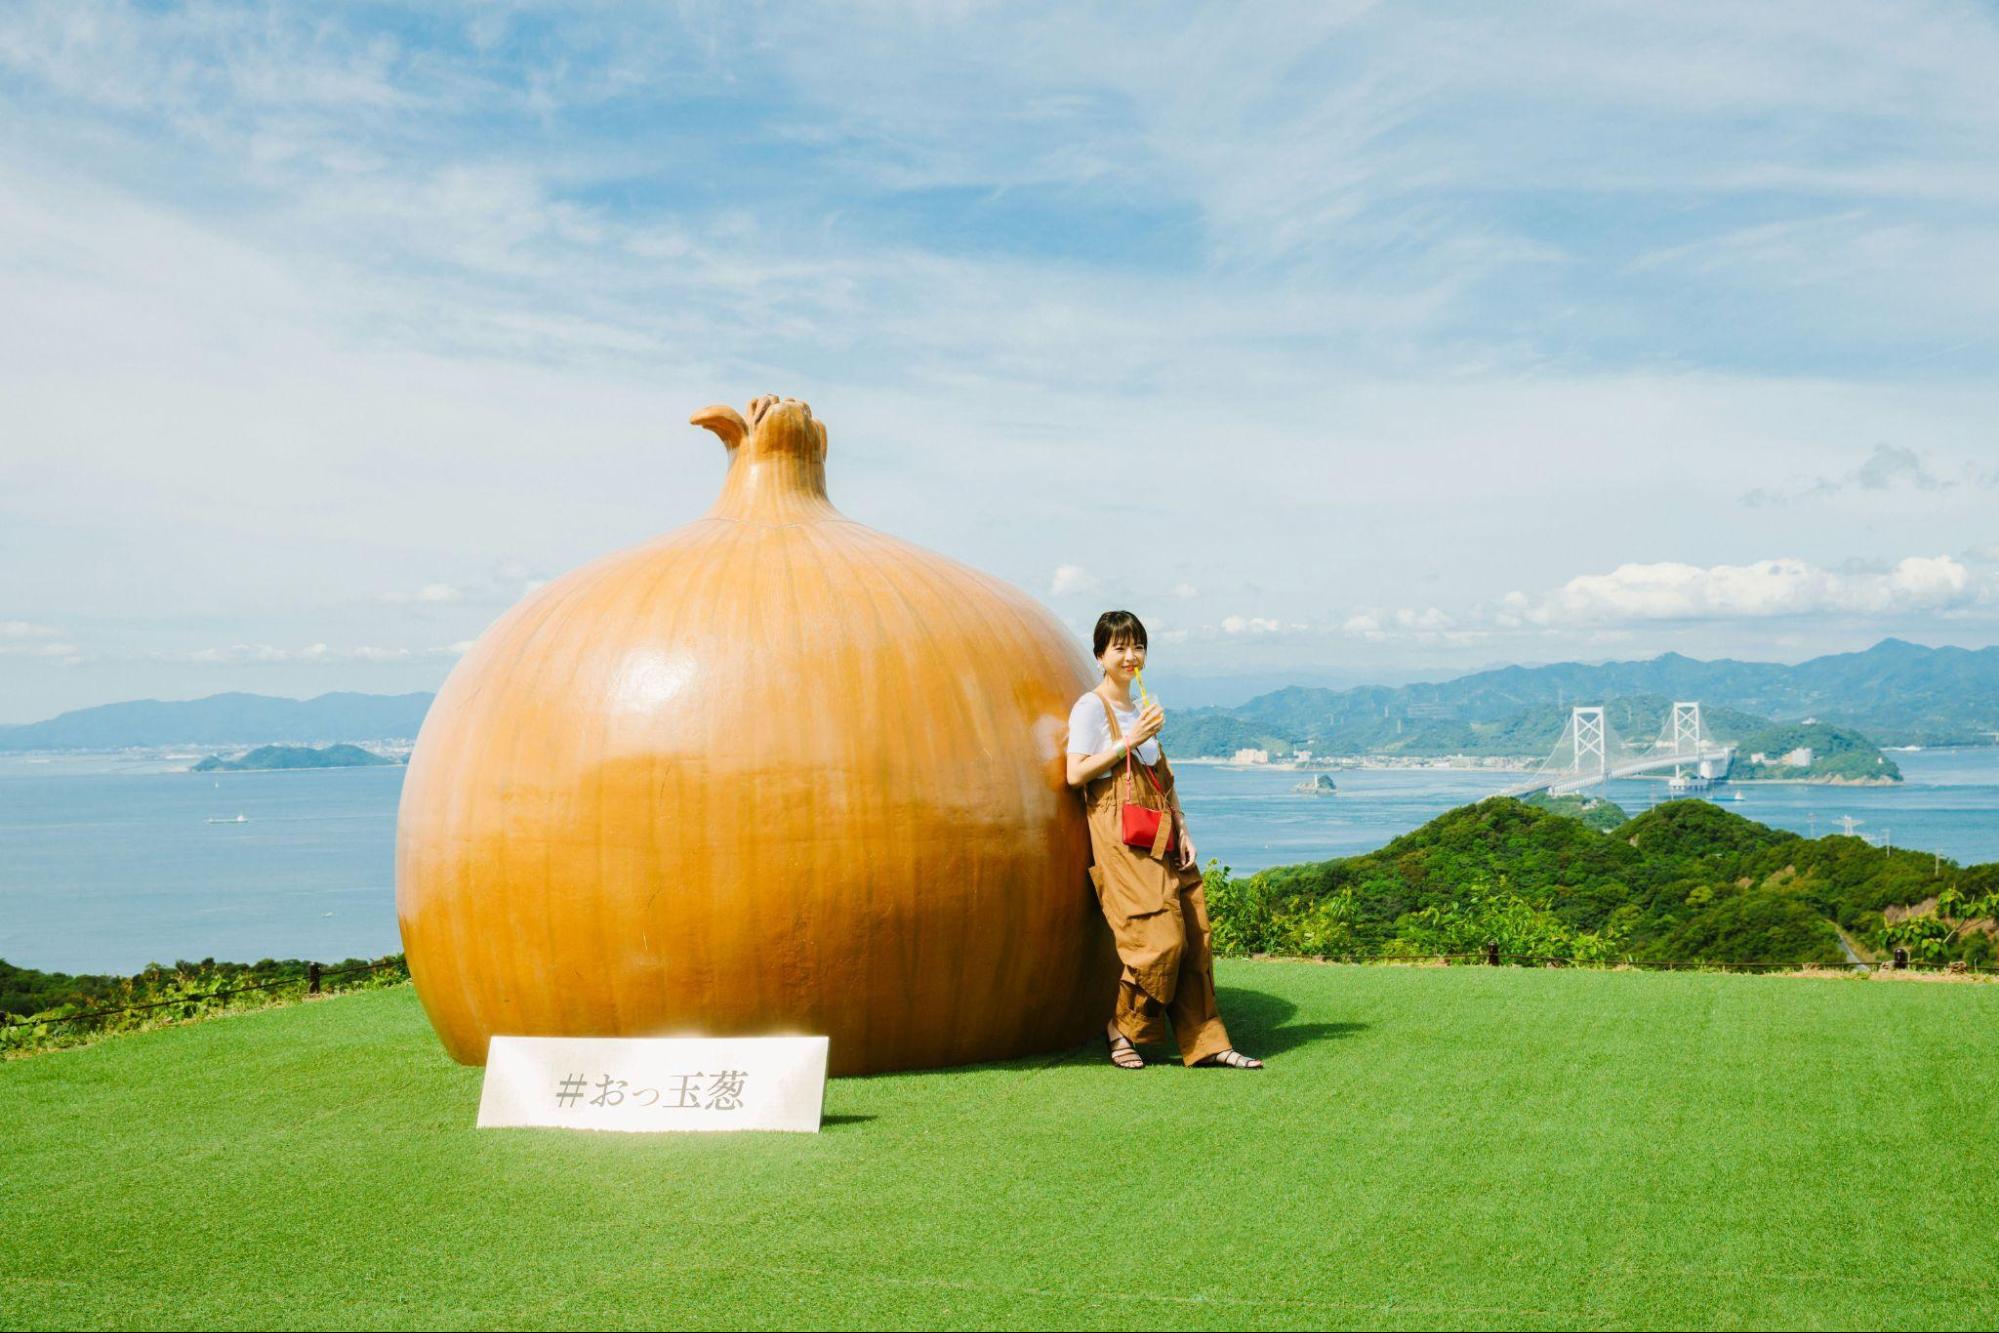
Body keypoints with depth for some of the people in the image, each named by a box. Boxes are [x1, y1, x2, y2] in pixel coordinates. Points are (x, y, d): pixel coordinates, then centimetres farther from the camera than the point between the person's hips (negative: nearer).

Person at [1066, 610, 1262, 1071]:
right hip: (1118, 831, -7)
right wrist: (1129, 741, -13)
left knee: (1193, 936, 1)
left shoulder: (1143, 708, 20)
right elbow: (1076, 774, -11)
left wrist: (1181, 827, 8)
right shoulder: (1091, 708, -2)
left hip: (1159, 832, 7)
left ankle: (1205, 1043, 5)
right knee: (1160, 937, -15)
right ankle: (1119, 1027, 4)